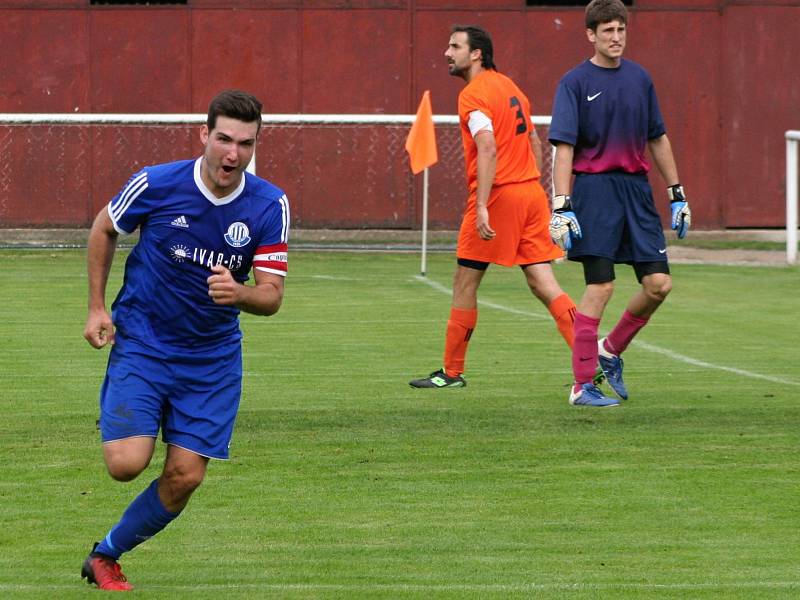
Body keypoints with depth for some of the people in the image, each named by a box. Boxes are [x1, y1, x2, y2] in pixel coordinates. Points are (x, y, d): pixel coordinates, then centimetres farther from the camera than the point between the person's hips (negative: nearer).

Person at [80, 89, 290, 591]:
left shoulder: (270, 206, -11)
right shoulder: (155, 184, -16)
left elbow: (272, 297, -12)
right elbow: (104, 229, 4)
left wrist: (238, 293, -34)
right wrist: (97, 307, 1)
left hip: (212, 357, 2)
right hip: (141, 343, -2)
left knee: (185, 477, -3)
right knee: (127, 464, -18)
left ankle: (106, 555, 19)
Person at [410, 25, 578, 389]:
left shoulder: (473, 95, -11)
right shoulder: (509, 86, 17)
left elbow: (488, 149, -23)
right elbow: (534, 144, 22)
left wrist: (482, 207, -26)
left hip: (499, 195, -8)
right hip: (531, 192, 8)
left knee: (464, 283, 4)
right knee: (542, 282, 4)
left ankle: (452, 373, 11)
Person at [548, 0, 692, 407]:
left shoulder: (639, 79, 12)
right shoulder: (575, 83, -4)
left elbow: (658, 140, 19)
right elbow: (564, 147, -9)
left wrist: (677, 194, 17)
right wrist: (561, 207, -17)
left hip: (637, 188, 5)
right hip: (594, 188, -5)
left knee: (659, 283, -1)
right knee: (600, 287, -9)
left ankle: (611, 349, 22)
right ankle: (582, 386, -2)